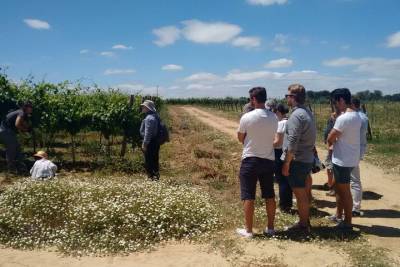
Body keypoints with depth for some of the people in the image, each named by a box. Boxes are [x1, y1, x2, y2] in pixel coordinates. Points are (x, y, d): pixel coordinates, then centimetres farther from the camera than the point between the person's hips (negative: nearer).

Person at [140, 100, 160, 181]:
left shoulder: (149, 118, -19)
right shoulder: (155, 116, 13)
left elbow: (148, 133, -22)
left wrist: (144, 144, -18)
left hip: (150, 143, -10)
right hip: (155, 142, 10)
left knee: (149, 161, -2)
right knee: (154, 160, 16)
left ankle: (151, 177, 3)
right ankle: (155, 176, 24)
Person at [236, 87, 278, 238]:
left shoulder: (247, 117, -13)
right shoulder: (273, 118, 0)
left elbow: (240, 138, -1)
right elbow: (272, 137, 10)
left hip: (250, 160, -4)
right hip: (268, 160, 4)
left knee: (248, 197, 4)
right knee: (269, 196, 14)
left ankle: (248, 230, 11)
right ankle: (270, 228, 24)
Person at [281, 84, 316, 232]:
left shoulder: (296, 115, -19)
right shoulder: (308, 113, 11)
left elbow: (292, 143, -23)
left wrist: (286, 164, -17)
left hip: (297, 160, -9)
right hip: (307, 159, 9)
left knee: (300, 194, 2)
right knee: (303, 193, 18)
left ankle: (303, 226, 15)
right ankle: (304, 222, 30)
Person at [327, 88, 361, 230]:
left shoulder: (343, 118, -23)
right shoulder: (356, 115, 8)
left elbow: (330, 139, -15)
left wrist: (331, 142, 4)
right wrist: (335, 140, 1)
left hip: (343, 160, -9)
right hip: (349, 158, 9)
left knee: (345, 191, 2)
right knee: (338, 187, 21)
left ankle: (347, 222, 14)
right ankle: (339, 215, 34)